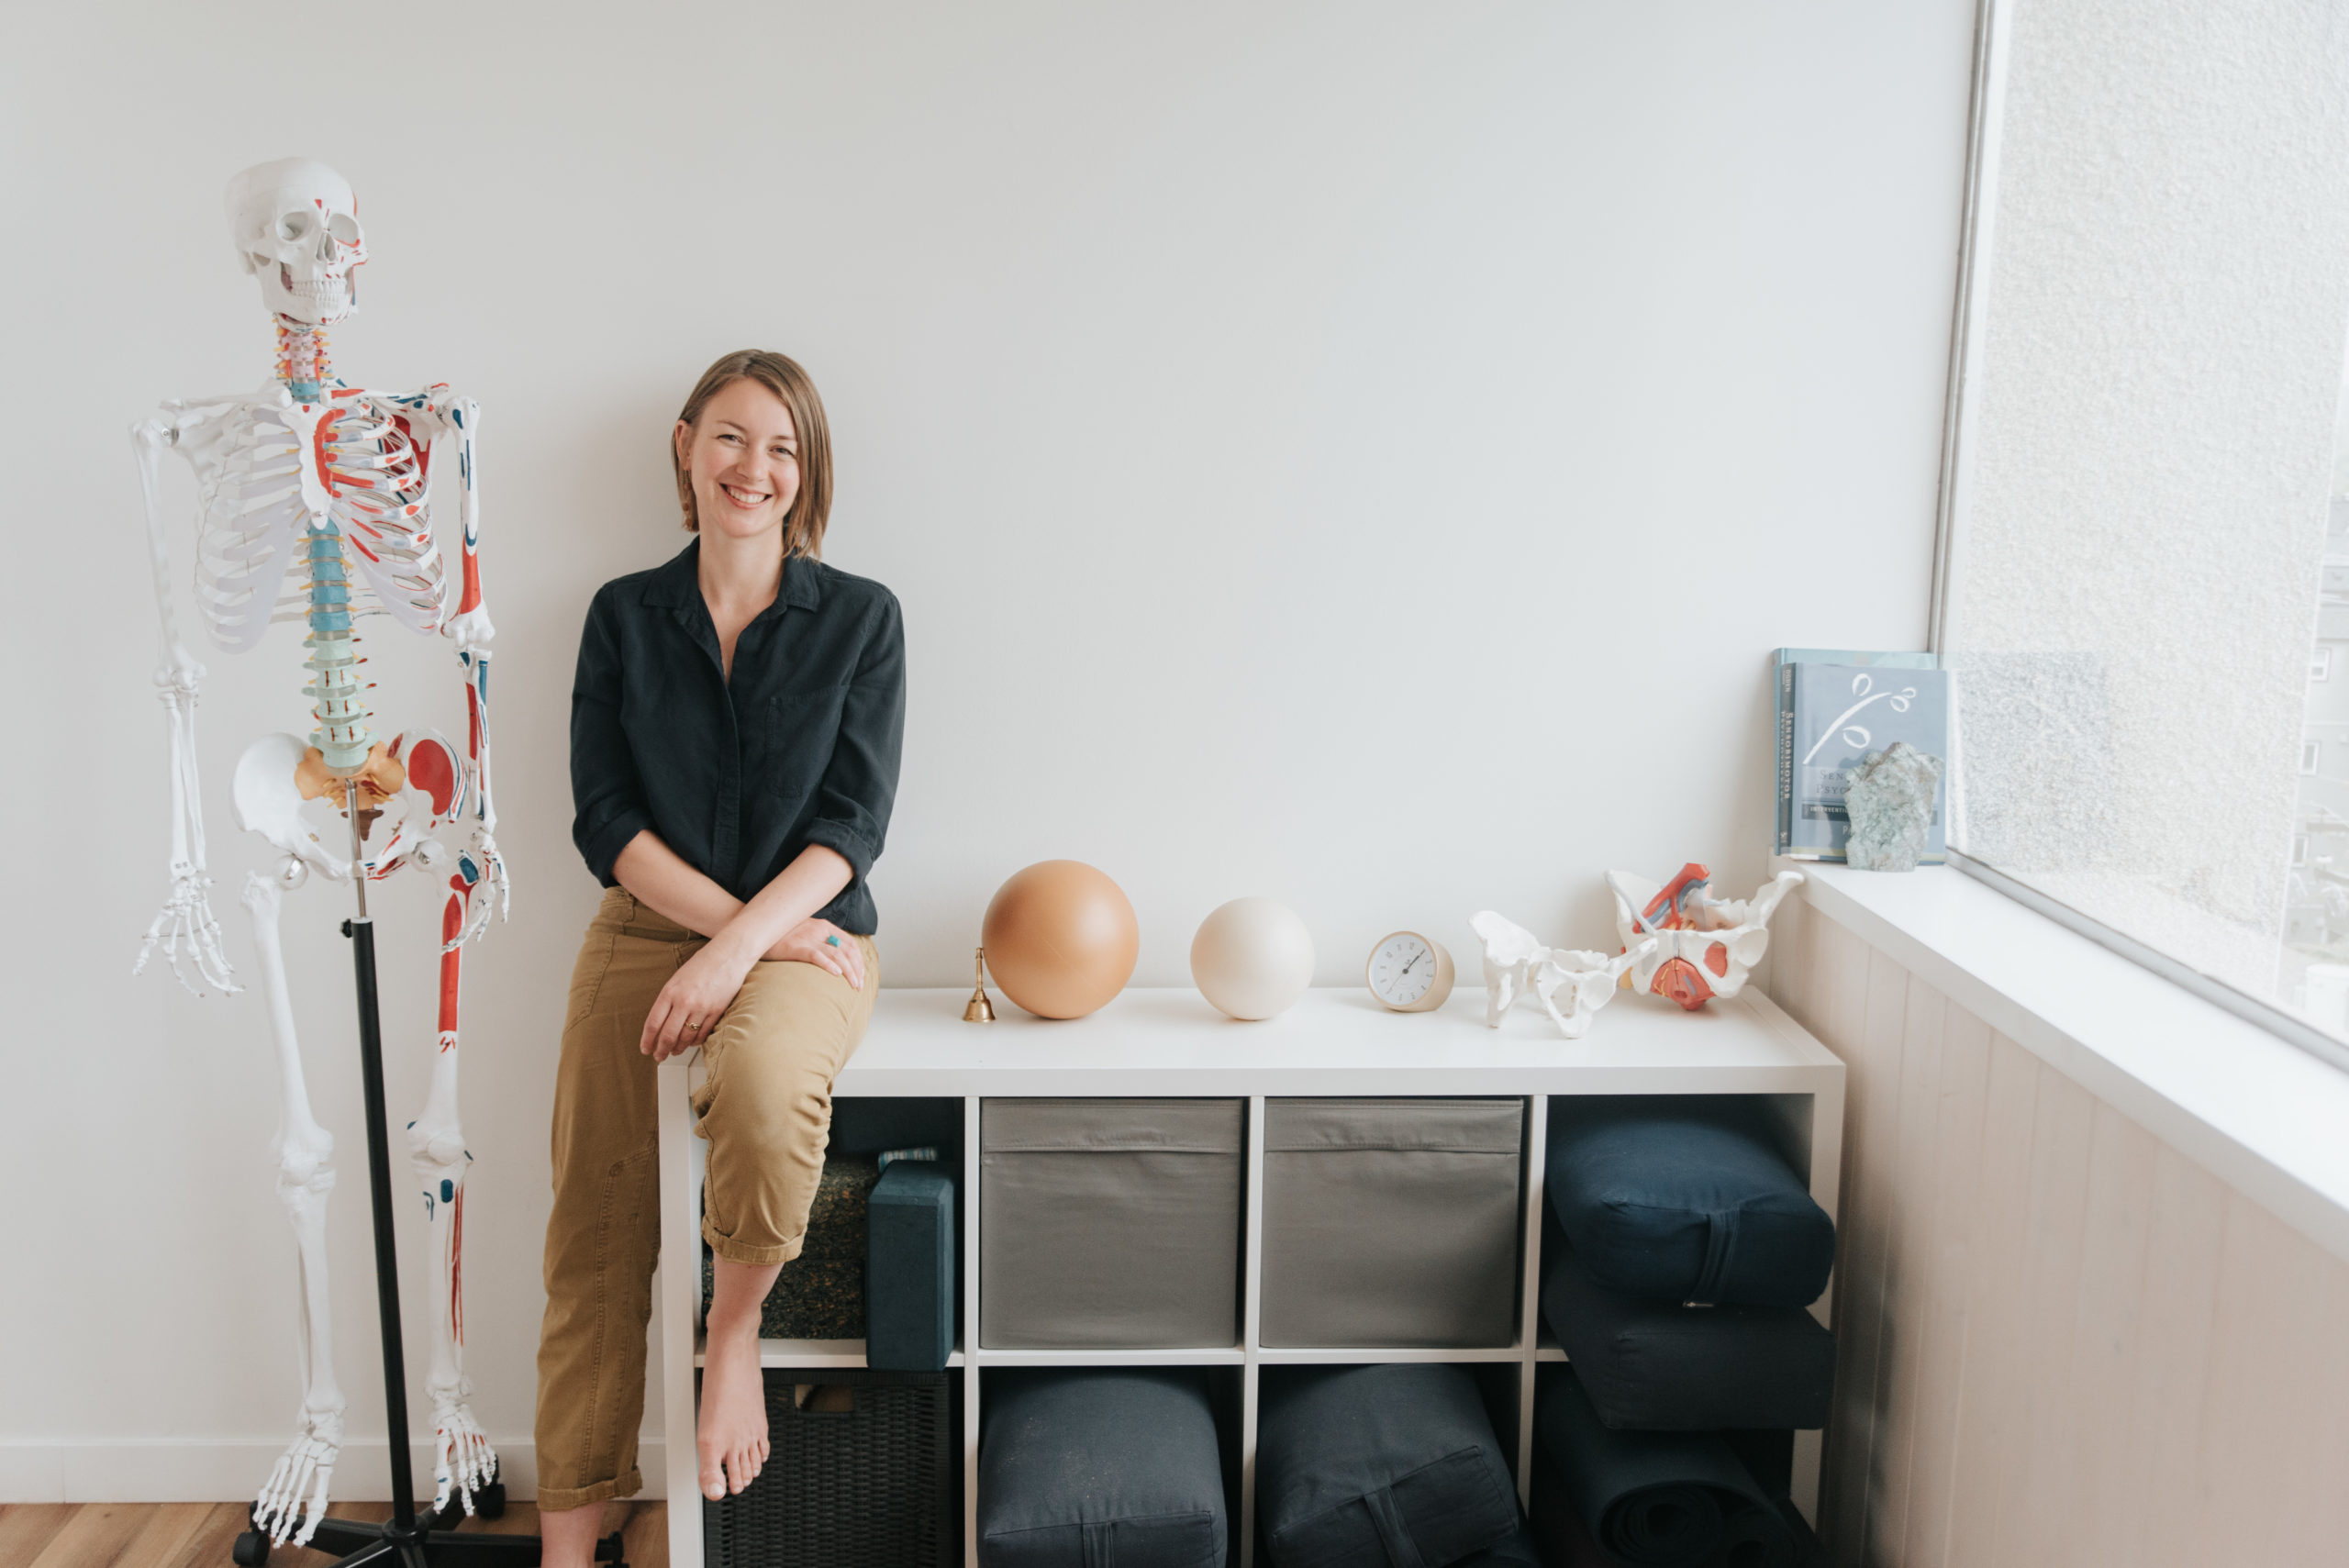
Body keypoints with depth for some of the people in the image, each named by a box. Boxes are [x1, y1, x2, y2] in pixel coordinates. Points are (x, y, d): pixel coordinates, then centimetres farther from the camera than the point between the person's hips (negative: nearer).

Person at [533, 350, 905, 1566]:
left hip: (805, 939, -2)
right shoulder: (624, 614, 7)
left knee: (763, 1085, -36)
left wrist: (742, 943, -18)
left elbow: (854, 822, -4)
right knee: (594, 1244, -4)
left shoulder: (860, 618, 3)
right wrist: (738, 918, -11)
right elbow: (605, 819, 1)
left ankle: (737, 1325, -8)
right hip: (642, 932, 2)